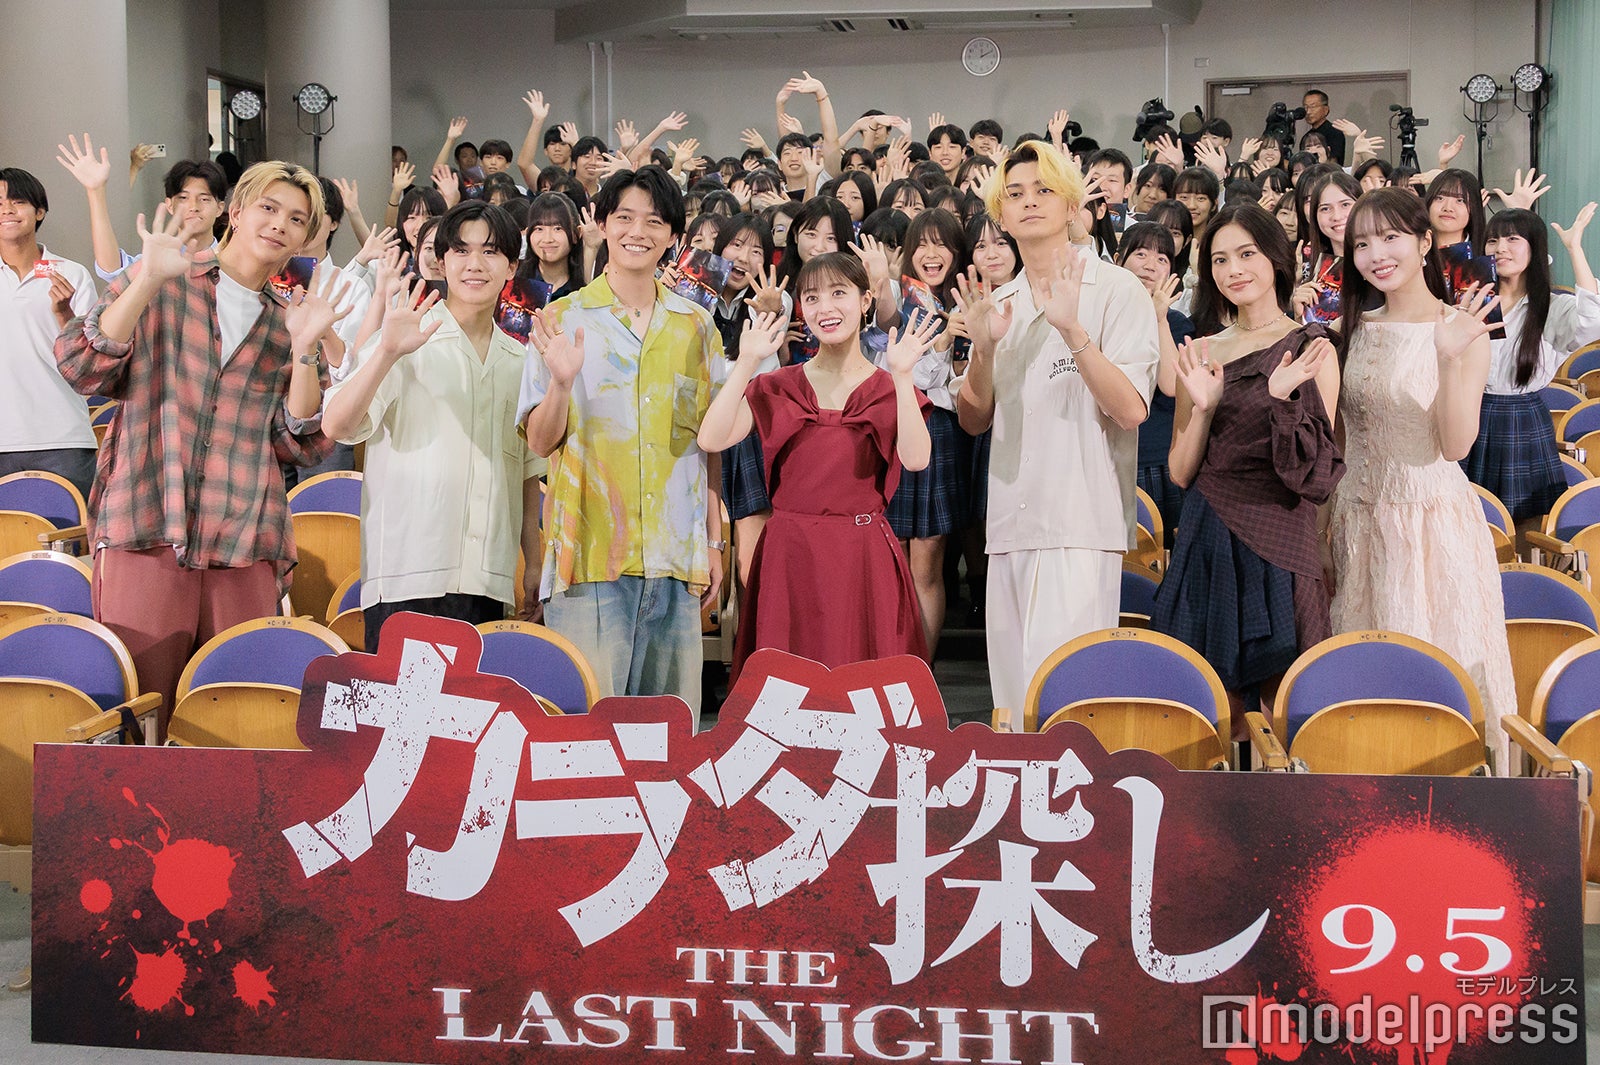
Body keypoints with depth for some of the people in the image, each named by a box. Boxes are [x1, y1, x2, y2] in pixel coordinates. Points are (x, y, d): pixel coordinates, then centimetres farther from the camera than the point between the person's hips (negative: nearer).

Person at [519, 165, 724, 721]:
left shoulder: (696, 325, 11)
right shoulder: (563, 318, 3)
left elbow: (708, 442, 14)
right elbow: (540, 441, -1)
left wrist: (715, 541, 9)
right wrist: (561, 382, -20)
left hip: (676, 552, 3)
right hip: (590, 549, -3)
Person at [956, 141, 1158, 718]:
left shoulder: (1116, 289, -1)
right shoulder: (999, 303, 16)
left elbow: (1131, 410, -11)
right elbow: (974, 421, 14)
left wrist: (1074, 331, -21)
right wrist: (984, 349, -3)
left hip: (1082, 521, -6)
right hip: (1011, 522, 6)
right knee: (1012, 696, 7)